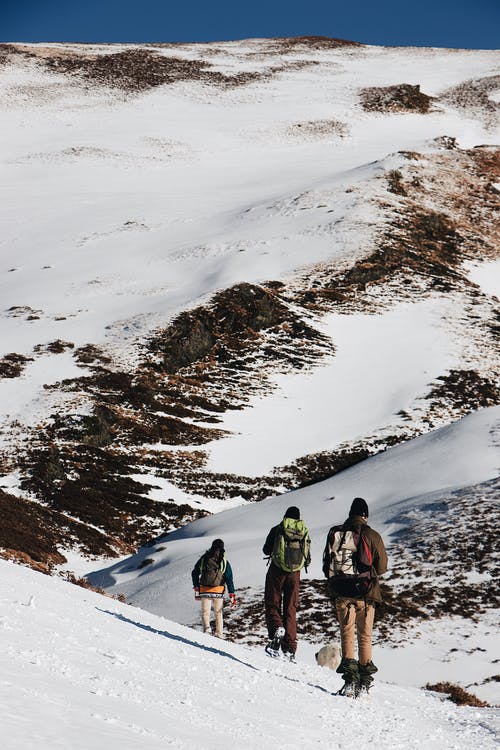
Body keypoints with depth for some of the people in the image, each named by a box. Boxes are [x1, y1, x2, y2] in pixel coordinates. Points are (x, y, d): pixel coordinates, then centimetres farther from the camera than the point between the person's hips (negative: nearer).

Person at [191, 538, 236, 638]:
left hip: (204, 590, 0)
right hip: (219, 590, 0)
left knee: (205, 612, 4)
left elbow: (194, 574, 9)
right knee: (218, 613, 16)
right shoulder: (225, 562, 2)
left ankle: (207, 628, -22)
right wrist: (232, 595, 5)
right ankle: (219, 634, 13)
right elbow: (229, 579, 2)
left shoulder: (203, 559, 6)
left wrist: (196, 588, 15)